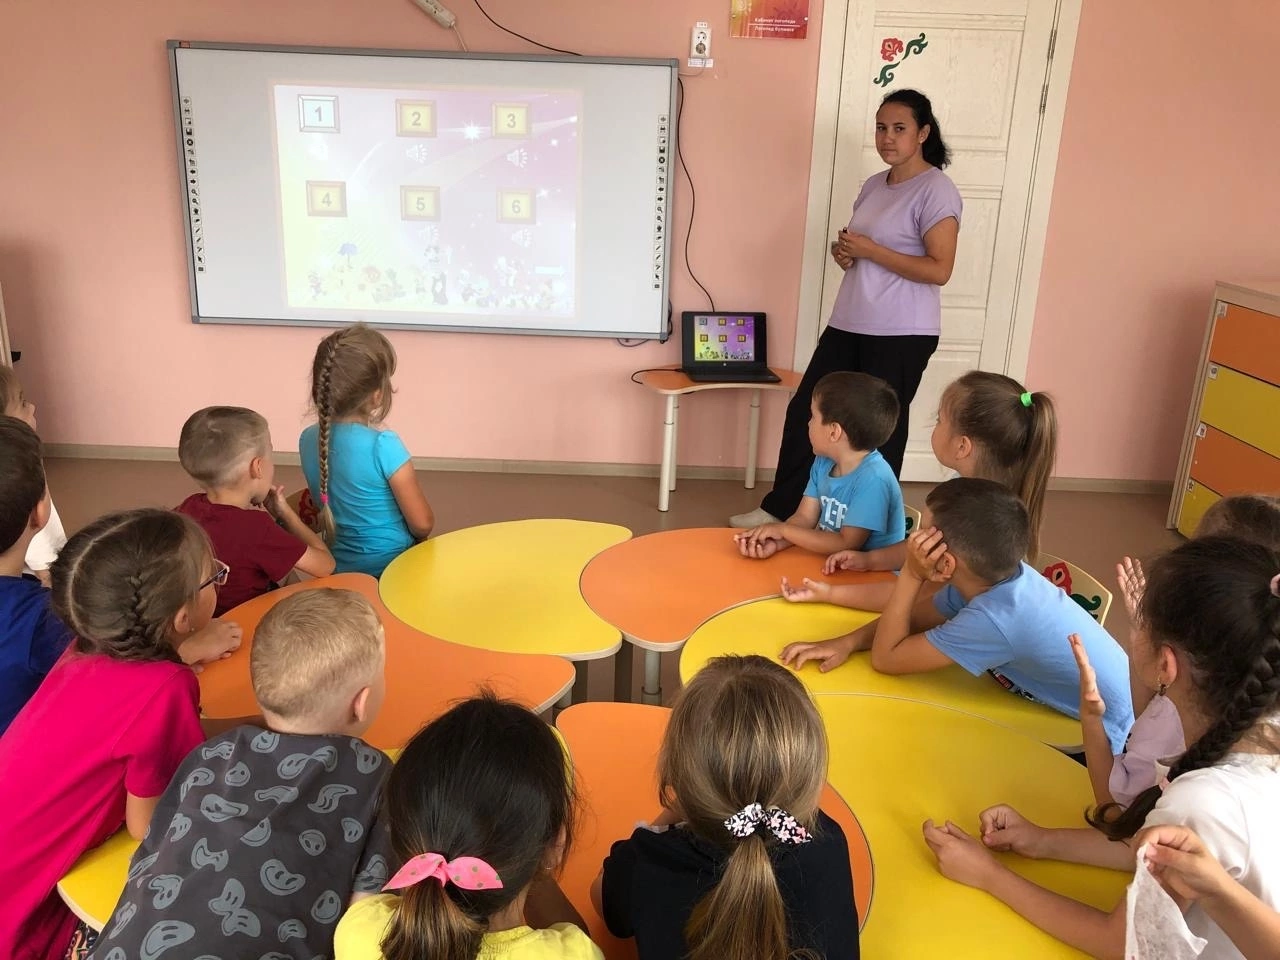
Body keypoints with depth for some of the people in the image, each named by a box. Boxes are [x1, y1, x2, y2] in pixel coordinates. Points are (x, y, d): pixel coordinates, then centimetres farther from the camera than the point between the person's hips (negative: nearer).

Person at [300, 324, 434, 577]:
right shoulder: (383, 445, -25)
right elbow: (423, 524, -15)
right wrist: (414, 537, 5)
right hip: (390, 568, -7)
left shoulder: (308, 439, -5)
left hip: (336, 567, 7)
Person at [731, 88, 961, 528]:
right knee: (804, 411, 8)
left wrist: (869, 250, -19)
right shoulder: (874, 185, 13)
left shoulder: (936, 191, -12)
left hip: (901, 334, -8)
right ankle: (780, 508, 21)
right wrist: (844, 253, 0)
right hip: (848, 325, 8)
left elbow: (939, 270, -19)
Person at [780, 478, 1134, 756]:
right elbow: (912, 617, 2)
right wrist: (849, 642, -13)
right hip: (1065, 715, 7)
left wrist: (911, 575, -27)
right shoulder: (996, 576, -12)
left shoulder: (996, 618, -35)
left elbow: (885, 657, -25)